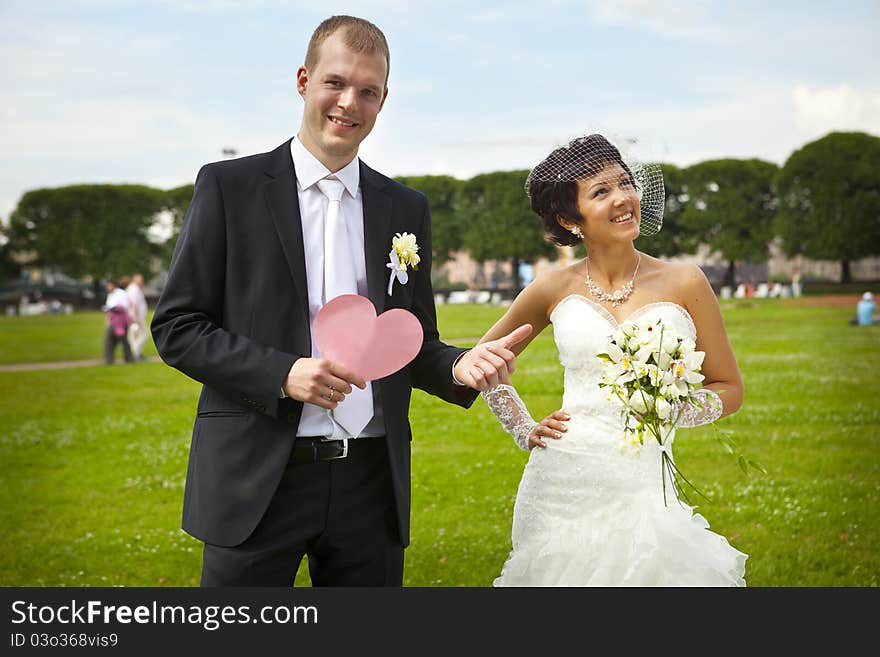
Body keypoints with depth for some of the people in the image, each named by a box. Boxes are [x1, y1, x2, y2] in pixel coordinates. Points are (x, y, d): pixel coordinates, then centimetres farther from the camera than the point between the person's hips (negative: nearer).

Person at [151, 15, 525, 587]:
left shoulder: (406, 209, 11)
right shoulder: (230, 186, 1)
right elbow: (176, 328, -2)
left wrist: (460, 367, -7)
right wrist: (283, 373, -16)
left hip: (372, 482, 3)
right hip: (258, 483, -3)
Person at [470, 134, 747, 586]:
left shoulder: (683, 284, -1)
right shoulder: (555, 289, 2)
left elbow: (730, 389, 6)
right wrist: (524, 431, 7)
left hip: (642, 486, -1)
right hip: (560, 480, 1)